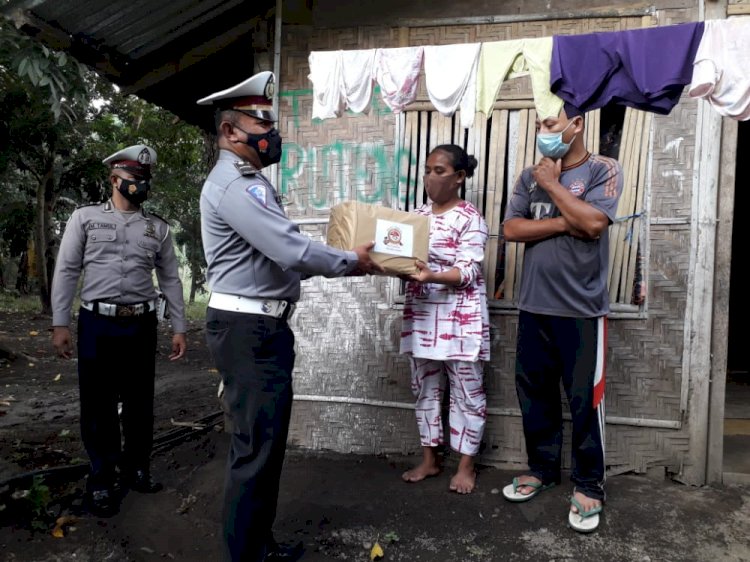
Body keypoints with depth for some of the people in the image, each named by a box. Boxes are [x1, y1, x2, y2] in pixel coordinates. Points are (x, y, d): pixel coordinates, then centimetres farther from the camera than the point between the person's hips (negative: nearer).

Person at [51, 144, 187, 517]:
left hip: (141, 325, 2)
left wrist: (179, 328, 5)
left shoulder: (158, 227, 9)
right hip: (96, 323, -2)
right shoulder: (85, 217, 4)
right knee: (98, 403, 6)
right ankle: (102, 479, 22)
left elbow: (170, 279, 10)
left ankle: (136, 467, 29)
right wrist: (60, 323, -5)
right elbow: (66, 271, 1)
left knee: (140, 402, 10)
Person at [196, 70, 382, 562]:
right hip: (249, 332, -11)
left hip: (263, 327, 11)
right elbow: (293, 251, -24)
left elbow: (282, 252, 14)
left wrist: (347, 261, 7)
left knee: (268, 442, 18)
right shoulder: (234, 184, -16)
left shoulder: (250, 181, 19)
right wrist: (352, 261, -9)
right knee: (256, 447, -1)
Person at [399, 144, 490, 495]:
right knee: (425, 388, 14)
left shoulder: (470, 218, -9)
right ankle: (429, 459, 28)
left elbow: (468, 272, -16)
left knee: (466, 391, 6)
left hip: (460, 318, -6)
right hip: (421, 315, 6)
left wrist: (431, 276, -33)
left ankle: (466, 465, 21)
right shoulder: (418, 215, 10)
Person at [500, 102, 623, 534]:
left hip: (582, 310, -4)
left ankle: (588, 485, 20)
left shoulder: (604, 171, -3)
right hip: (534, 306, 5)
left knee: (585, 399, 4)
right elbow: (511, 229, -1)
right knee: (534, 391, 13)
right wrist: (563, 223, -13)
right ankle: (542, 467, 31)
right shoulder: (530, 176, 10)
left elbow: (593, 223, -19)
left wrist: (553, 185, -8)